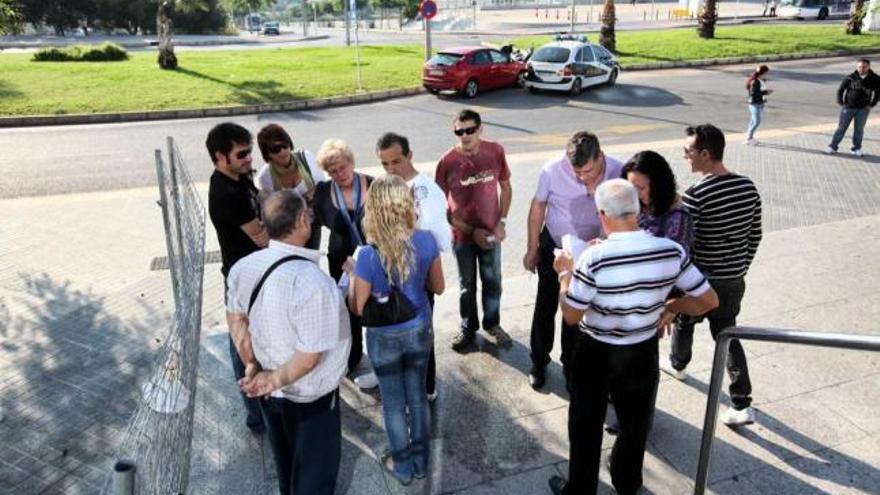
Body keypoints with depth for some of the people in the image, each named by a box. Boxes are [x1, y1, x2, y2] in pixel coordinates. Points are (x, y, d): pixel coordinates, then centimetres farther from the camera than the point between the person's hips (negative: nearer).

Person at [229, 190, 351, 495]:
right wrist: (275, 379, -15)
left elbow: (235, 318, 3)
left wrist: (253, 368, 7)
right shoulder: (312, 282, -34)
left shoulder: (243, 267, -11)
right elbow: (309, 358, -30)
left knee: (286, 464, 31)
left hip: (269, 392, 7)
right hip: (309, 398, -7)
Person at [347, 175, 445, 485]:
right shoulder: (426, 241, -18)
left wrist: (351, 275, -2)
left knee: (393, 402, 18)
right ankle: (420, 460, 40)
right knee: (417, 395, 23)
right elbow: (438, 287, -2)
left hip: (385, 338, -3)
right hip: (420, 330, 3)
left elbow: (358, 308, -16)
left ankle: (403, 466, 36)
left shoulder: (368, 255, -28)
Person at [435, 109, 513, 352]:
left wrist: (502, 222, -7)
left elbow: (506, 187, 3)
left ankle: (492, 323, 40)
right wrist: (471, 231, -14)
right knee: (467, 283, 16)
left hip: (491, 231, 2)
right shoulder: (447, 162, -17)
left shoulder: (495, 151, -10)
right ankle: (468, 328, 37)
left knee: (492, 280, 17)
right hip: (463, 234, -2)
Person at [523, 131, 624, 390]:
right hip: (553, 246, 0)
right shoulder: (553, 170, -26)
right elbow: (538, 206, -10)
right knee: (545, 306, 12)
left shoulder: (618, 173, -25)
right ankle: (539, 362, 33)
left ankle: (571, 365, 35)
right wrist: (532, 249, -4)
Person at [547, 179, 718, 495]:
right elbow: (709, 300, -7)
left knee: (586, 425, 18)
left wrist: (565, 273, -5)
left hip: (597, 354, -4)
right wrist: (670, 308, 8)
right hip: (643, 352, 4)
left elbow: (571, 316, -18)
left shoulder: (594, 258, -27)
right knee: (635, 422, 26)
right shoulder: (670, 251, -16)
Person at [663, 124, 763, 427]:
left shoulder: (696, 195, -24)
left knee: (684, 323, 23)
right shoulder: (749, 187, -3)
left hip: (701, 281, -5)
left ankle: (677, 364, 50)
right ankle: (742, 404, 14)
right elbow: (755, 237, 6)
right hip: (734, 280, 5)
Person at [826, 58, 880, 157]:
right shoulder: (850, 78, -6)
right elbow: (840, 90, 4)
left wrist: (871, 104, 2)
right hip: (848, 107, -1)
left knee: (859, 129, 6)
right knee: (841, 128, 3)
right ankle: (833, 147, 9)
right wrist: (840, 102, -2)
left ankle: (857, 148, 16)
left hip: (863, 109, 1)